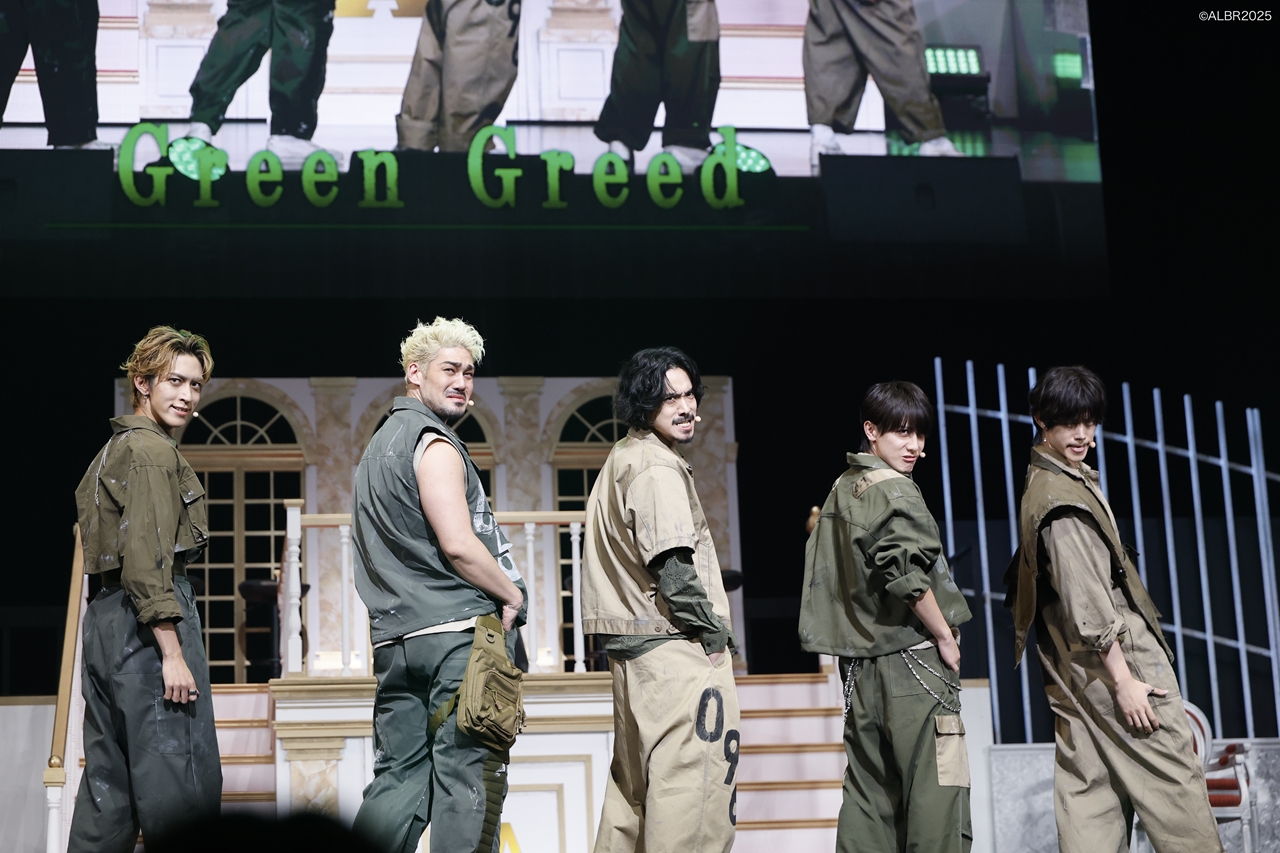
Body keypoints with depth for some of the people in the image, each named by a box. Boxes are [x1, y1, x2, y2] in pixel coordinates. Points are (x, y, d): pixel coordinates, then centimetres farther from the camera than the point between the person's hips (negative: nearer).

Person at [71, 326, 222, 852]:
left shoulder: (115, 448, 20)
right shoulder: (152, 452, -11)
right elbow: (147, 561, -19)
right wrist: (173, 654, -21)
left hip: (105, 615, 10)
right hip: (147, 618, -10)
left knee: (109, 780, 13)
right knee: (183, 786, -7)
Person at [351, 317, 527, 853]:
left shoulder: (377, 445, 22)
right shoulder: (433, 443, -8)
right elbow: (458, 544, -18)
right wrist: (512, 594, -5)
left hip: (394, 637, 9)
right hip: (458, 631, -9)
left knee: (399, 778, 9)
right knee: (468, 779, -6)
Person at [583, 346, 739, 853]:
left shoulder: (620, 460, 17)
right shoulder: (657, 468, -13)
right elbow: (674, 568, -20)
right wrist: (715, 634, -10)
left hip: (630, 641, 10)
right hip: (673, 644, -10)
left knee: (635, 780, 16)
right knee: (690, 774, -10)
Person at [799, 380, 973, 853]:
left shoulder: (840, 491, 15)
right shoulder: (896, 491, -10)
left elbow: (826, 577, 21)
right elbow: (907, 575, -22)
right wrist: (946, 637, -10)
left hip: (859, 667, 9)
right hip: (912, 661, -8)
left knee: (868, 799, 10)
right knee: (937, 797, -7)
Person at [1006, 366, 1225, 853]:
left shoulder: (1042, 484, 14)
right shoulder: (1063, 499, -17)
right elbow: (1083, 597, -21)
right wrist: (1123, 679, -20)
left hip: (1074, 673, 10)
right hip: (1111, 661, -10)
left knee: (1087, 788, 6)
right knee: (1174, 779, -3)